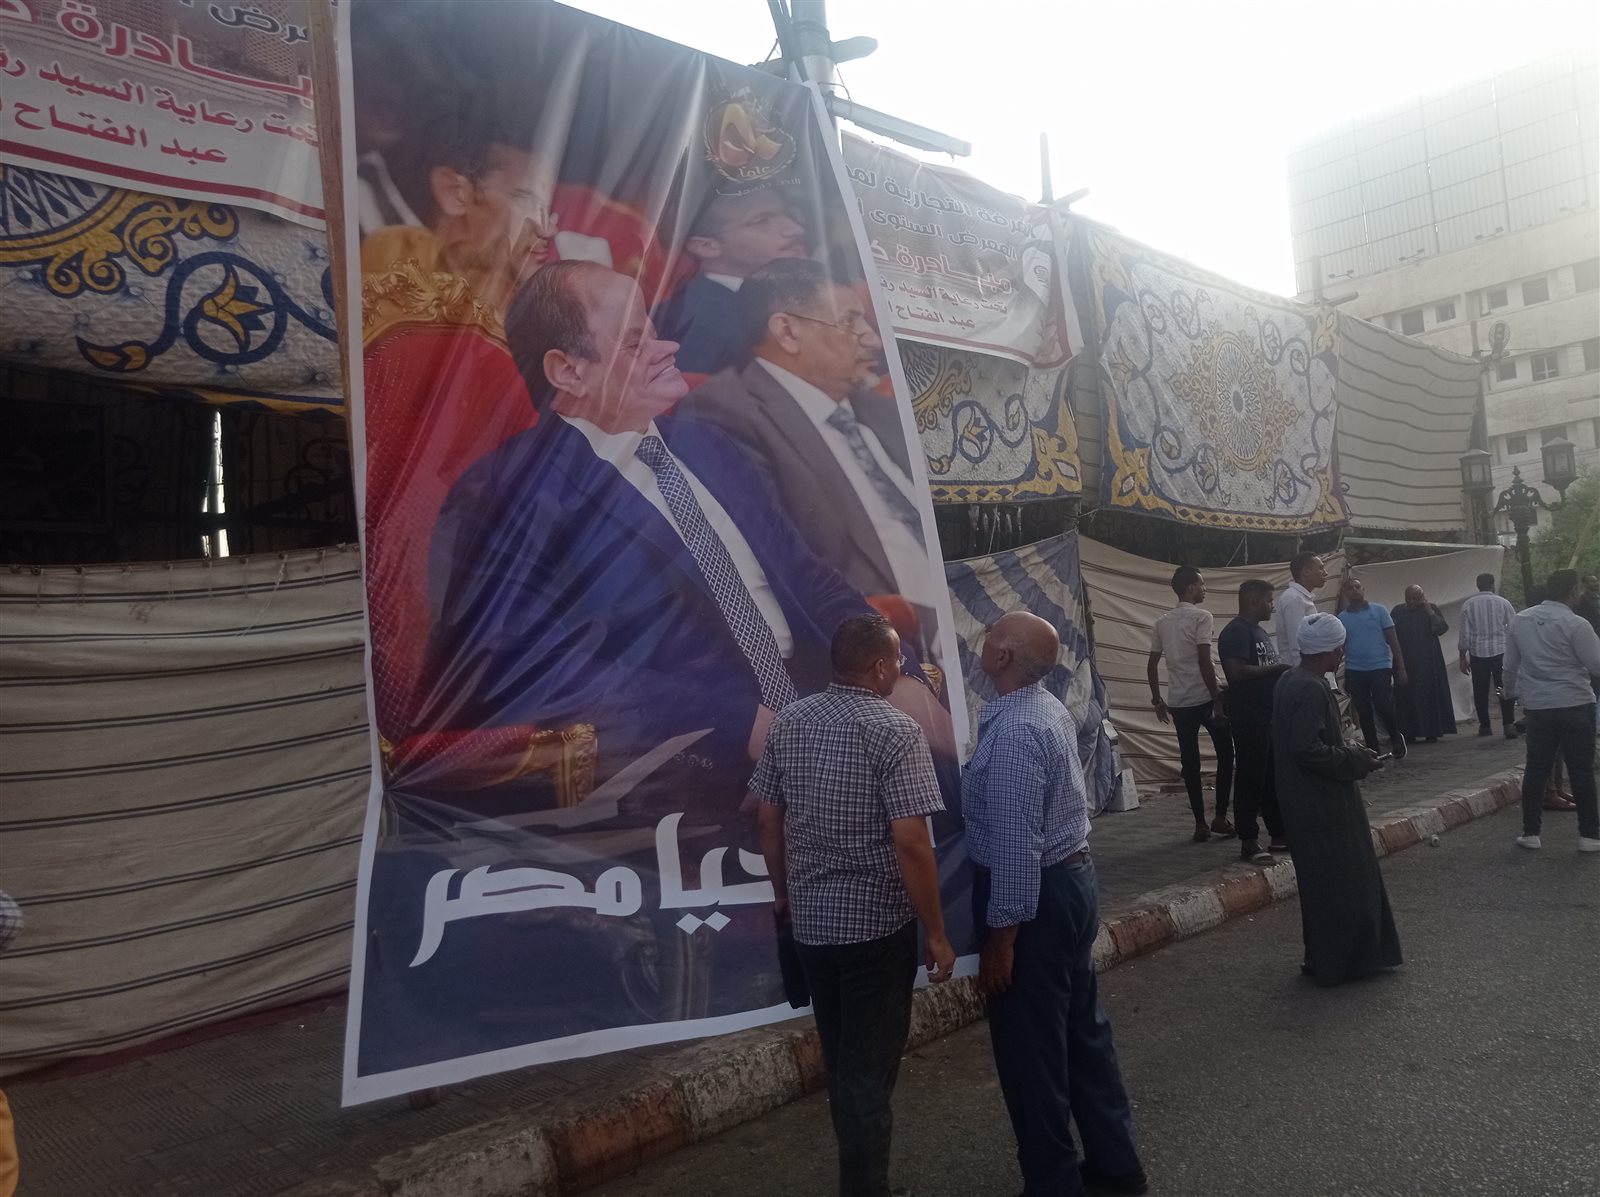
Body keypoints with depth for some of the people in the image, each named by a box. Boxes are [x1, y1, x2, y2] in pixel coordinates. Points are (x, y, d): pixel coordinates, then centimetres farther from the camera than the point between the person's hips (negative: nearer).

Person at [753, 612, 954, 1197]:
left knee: (839, 1059, 22)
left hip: (810, 920, 6)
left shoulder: (787, 722, 1)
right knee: (869, 1063, 9)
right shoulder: (895, 729, -17)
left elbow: (768, 821, 7)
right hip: (877, 922, -6)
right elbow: (910, 842, -21)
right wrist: (937, 932, -12)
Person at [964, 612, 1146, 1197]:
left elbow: (1016, 845, -26)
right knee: (1083, 1029, 21)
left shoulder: (1014, 731, -25)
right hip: (1071, 880, 10)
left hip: (1035, 896, -10)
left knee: (1030, 1049, 6)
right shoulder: (1049, 708, 5)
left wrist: (1001, 935, -20)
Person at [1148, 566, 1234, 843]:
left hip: (1178, 702, 5)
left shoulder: (1162, 622, 10)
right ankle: (1220, 817, 9)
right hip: (1203, 698, -5)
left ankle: (1200, 824, 9)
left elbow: (1151, 665, 11)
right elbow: (1204, 661, -17)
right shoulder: (1201, 616, -9)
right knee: (1225, 754, 10)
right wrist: (1217, 698, -14)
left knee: (1189, 762, 7)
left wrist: (1157, 699, 19)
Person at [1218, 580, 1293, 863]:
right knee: (1250, 778, -5)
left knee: (1273, 776, 13)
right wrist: (1276, 669, -17)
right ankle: (1249, 843, 0)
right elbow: (1237, 671, -26)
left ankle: (1279, 834, 22)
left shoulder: (1259, 630, 17)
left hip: (1269, 714, 10)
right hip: (1248, 717, -10)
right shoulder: (1236, 631, -14)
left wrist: (1283, 671, 9)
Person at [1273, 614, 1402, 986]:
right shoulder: (1311, 690, -23)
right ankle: (1338, 963, 14)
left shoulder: (1290, 681, 8)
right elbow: (1308, 749, -27)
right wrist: (1356, 761, -15)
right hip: (1322, 805, -10)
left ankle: (1325, 957, 29)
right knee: (1340, 882, 3)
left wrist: (1348, 749, 11)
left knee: (1324, 881, 18)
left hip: (1308, 800, 10)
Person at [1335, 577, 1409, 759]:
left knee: (1383, 706, -13)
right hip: (1354, 671, 2)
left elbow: (1393, 641, 0)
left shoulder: (1379, 611, 1)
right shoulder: (1341, 619, 5)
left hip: (1380, 667, -2)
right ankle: (1373, 750, 17)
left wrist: (1400, 668, -6)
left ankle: (1396, 738, 15)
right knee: (1363, 713, 6)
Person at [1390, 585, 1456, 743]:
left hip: (1428, 663, -1)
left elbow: (1442, 628, -8)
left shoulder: (1431, 609, 2)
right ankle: (1409, 732, 2)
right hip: (1406, 663, 1)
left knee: (1429, 695, -1)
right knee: (1407, 697, -1)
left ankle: (1431, 732, 3)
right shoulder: (1398, 612, 4)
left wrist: (1429, 612, -16)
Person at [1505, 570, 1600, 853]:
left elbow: (1511, 664, 13)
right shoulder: (1576, 624, -13)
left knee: (1536, 770, 9)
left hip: (1537, 706, 4)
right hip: (1575, 705, -4)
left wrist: (1511, 691, 28)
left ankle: (1530, 833, 12)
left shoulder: (1520, 620, 4)